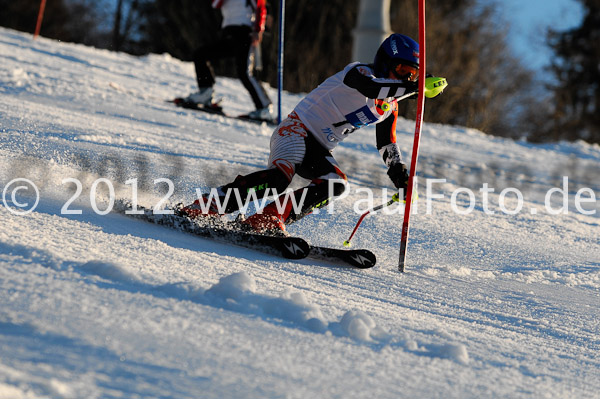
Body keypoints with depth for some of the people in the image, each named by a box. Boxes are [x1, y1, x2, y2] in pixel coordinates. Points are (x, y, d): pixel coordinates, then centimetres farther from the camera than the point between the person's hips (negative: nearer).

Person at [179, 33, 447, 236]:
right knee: (280, 176, -34)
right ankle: (200, 210, -34)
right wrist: (417, 87, -43)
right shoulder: (359, 73, -12)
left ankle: (266, 222, -23)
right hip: (298, 129, -9)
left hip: (318, 151, 9)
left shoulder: (390, 106, 13)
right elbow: (371, 88, -36)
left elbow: (388, 146, 22)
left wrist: (402, 179, 9)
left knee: (336, 185, -19)